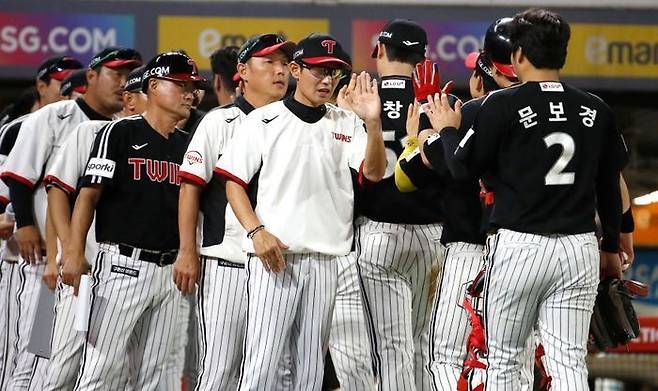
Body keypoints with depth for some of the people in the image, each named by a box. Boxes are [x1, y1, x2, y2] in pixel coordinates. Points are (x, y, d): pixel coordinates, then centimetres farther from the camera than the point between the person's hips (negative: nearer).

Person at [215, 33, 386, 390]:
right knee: (261, 361, -10)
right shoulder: (264, 121, 2)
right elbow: (234, 181, 1)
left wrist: (373, 123, -18)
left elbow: (373, 173, -2)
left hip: (325, 260, 4)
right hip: (273, 256, -4)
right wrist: (256, 231, -12)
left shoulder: (347, 124, 11)